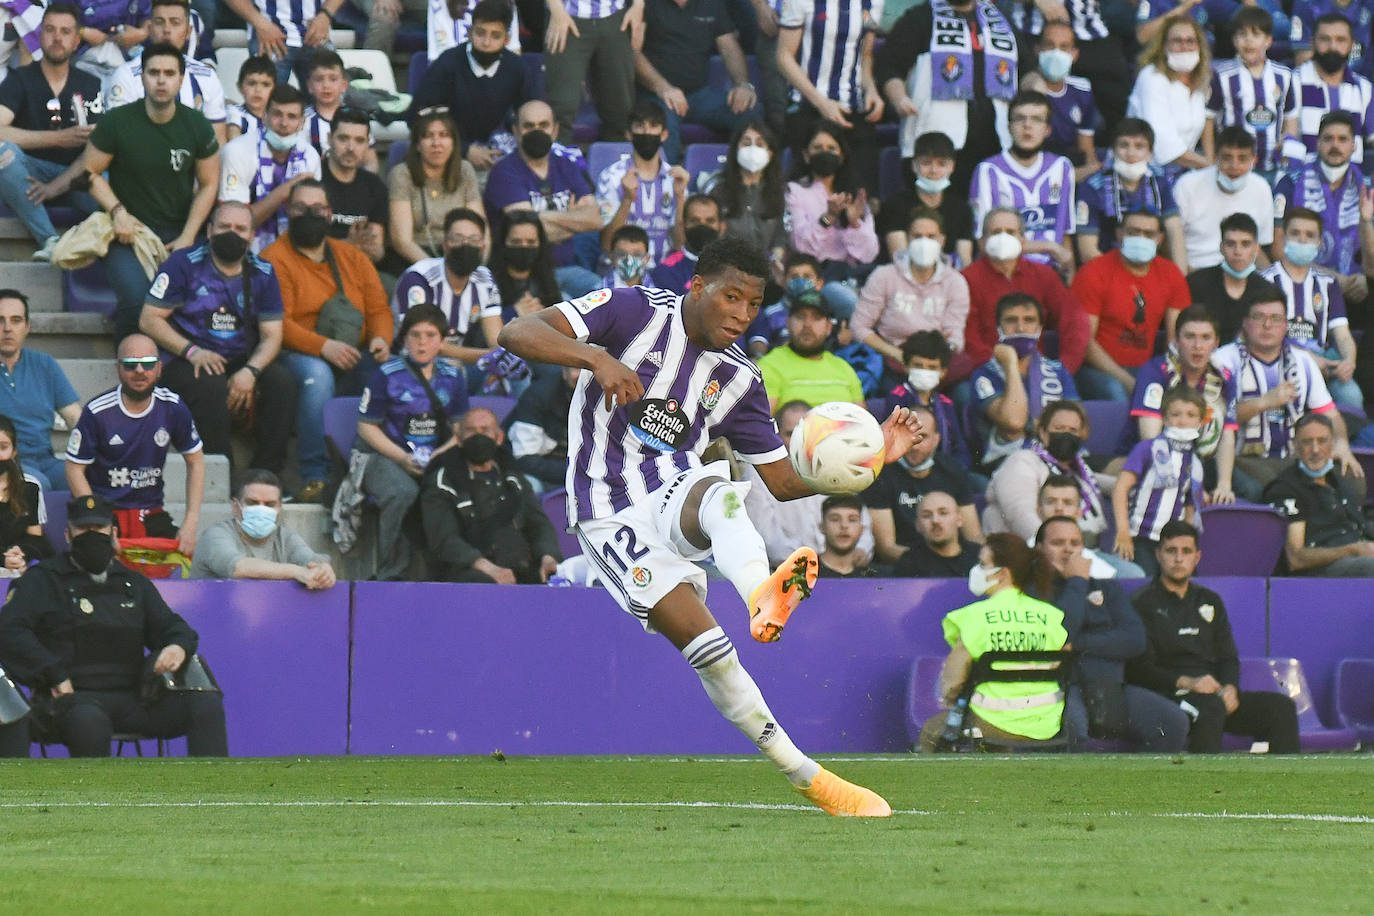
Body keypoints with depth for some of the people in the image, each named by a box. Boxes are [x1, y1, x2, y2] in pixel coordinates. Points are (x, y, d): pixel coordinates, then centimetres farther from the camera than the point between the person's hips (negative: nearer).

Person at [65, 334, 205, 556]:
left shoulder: (173, 408, 0)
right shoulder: (97, 412, -9)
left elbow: (195, 462, 11)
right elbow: (75, 470, -4)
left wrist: (190, 524, 0)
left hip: (151, 514, 3)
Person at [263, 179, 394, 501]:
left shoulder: (353, 258, 18)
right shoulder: (274, 259, 1)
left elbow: (378, 308, 14)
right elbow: (277, 324, -11)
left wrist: (381, 339, -10)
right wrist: (323, 347, -25)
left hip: (354, 358, 4)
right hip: (299, 354, -4)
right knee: (316, 373, -39)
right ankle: (315, 477, -38)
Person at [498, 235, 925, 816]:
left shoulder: (738, 379, 12)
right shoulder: (636, 312, -2)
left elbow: (784, 481, 17)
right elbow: (518, 333, -13)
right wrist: (596, 358, -31)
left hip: (677, 495, 3)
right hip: (613, 516, -3)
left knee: (717, 491, -36)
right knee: (703, 639, -23)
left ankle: (761, 595, -67)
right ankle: (806, 777, -24)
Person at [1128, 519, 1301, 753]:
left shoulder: (1209, 601, 23)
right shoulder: (1143, 604, 4)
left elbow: (1228, 658, 19)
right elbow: (1137, 668, -6)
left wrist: (1229, 688, -5)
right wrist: (1185, 682, -21)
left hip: (1216, 693, 6)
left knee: (1282, 707, -15)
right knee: (1211, 706, -38)